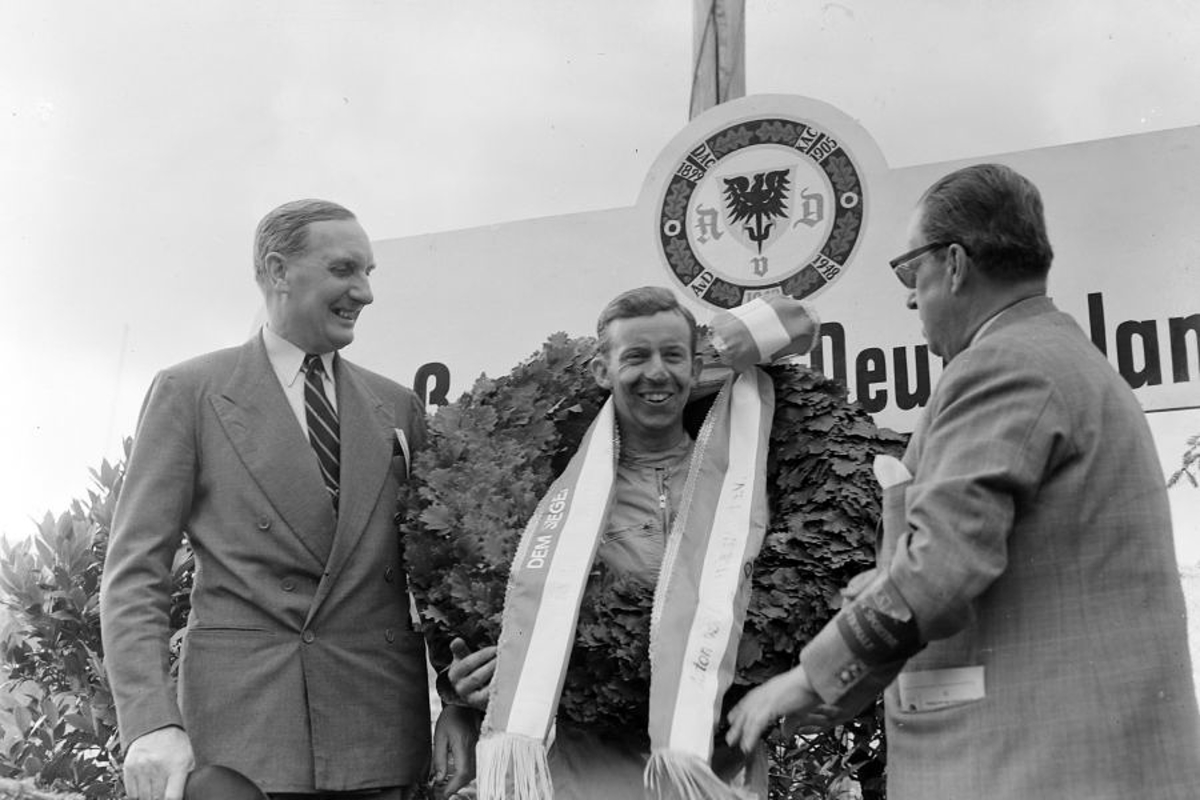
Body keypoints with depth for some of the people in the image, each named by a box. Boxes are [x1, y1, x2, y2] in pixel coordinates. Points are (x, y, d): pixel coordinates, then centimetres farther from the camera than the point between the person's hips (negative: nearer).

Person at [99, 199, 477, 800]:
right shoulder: (189, 392, 3)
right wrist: (151, 722, -13)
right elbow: (134, 569, -2)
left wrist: (458, 704, 2)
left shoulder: (399, 408, 13)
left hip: (381, 729, 3)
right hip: (242, 721, -3)